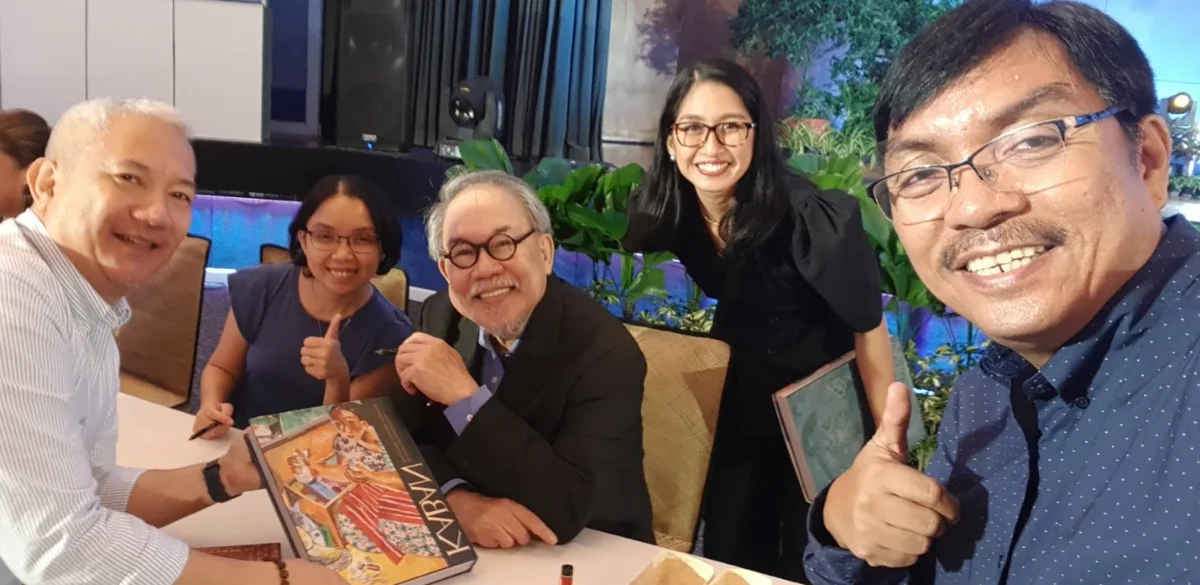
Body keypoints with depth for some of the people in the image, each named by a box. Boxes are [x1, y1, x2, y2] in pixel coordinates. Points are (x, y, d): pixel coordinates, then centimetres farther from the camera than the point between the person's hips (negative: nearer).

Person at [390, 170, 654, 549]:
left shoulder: (606, 354, -20)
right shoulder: (441, 316, -4)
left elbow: (567, 511, -25)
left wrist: (463, 395, -28)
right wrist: (457, 499, -21)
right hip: (467, 546, 3)